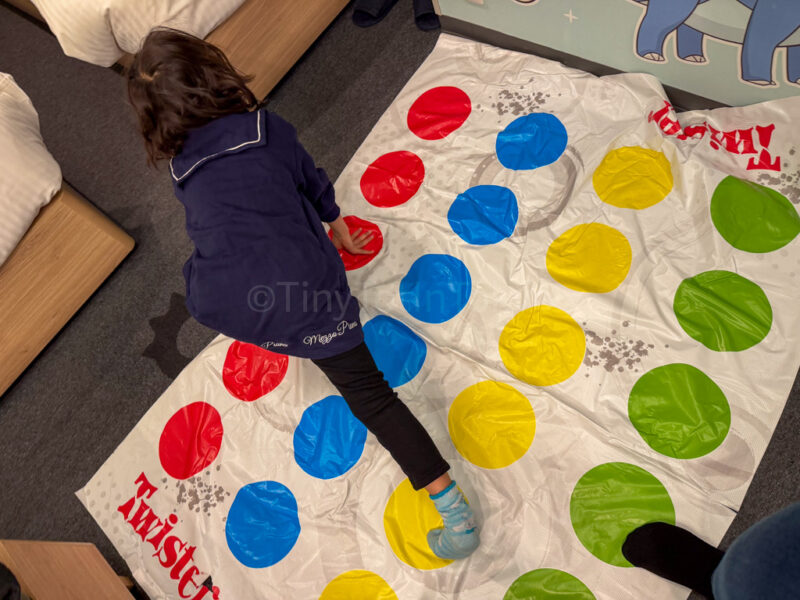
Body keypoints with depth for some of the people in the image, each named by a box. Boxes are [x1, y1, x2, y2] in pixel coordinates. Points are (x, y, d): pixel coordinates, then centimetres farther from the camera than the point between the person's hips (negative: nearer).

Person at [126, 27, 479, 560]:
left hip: (223, 307, 3)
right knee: (370, 395, 4)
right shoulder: (270, 128, 11)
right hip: (303, 292, -2)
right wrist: (343, 235, 42)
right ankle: (455, 512, 2)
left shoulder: (179, 166, 19)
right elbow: (317, 187, 24)